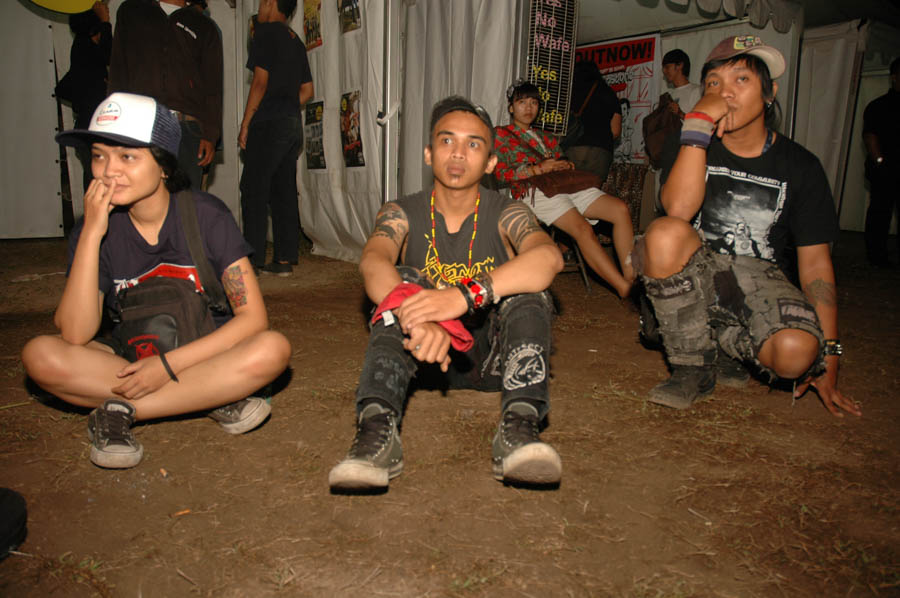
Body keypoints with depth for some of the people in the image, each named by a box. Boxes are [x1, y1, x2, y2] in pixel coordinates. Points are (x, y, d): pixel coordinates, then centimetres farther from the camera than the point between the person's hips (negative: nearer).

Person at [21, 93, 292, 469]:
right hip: (130, 359, 2)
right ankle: (213, 398, -23)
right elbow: (76, 336, -20)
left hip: (204, 352, -1)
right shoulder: (93, 229, -7)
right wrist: (92, 233, -25)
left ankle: (120, 410, -21)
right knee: (40, 355, -25)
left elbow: (253, 318, -18)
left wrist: (169, 364, -24)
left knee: (273, 349, -31)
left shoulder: (206, 215, -13)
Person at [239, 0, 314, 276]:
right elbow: (307, 90, 21)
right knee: (284, 192, 7)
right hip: (293, 125, 8)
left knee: (254, 191, -6)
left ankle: (253, 259, -7)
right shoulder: (296, 41, 20)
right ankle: (285, 259, 7)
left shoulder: (266, 32, -3)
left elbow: (261, 81, -11)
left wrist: (245, 124, -8)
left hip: (269, 125, -8)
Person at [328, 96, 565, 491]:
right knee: (404, 283, -25)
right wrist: (416, 318, -48)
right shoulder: (402, 214, -3)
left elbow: (548, 257, -30)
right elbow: (373, 263, -26)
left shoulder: (505, 215, -6)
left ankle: (519, 428, -37)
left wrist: (466, 295, -46)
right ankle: (377, 430, -39)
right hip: (421, 355, 1)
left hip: (491, 357, 0)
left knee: (528, 290, -24)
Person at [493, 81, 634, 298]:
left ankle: (630, 277, -23)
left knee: (620, 209, -17)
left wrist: (566, 165, 4)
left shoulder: (546, 139, 35)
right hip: (534, 191, -7)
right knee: (583, 228, -32)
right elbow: (500, 174, -1)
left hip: (564, 185, 7)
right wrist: (538, 169, -9)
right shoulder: (501, 135, 14)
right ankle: (624, 289, -34)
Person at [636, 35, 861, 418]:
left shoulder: (800, 166, 3)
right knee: (664, 233, -34)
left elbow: (815, 261, 3)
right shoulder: (697, 147, 2)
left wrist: (828, 354, 0)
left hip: (761, 279, 0)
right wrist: (698, 122, -21)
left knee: (797, 353, -32)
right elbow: (679, 209, -21)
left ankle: (725, 341, 7)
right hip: (697, 270, 0)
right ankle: (693, 367, -13)